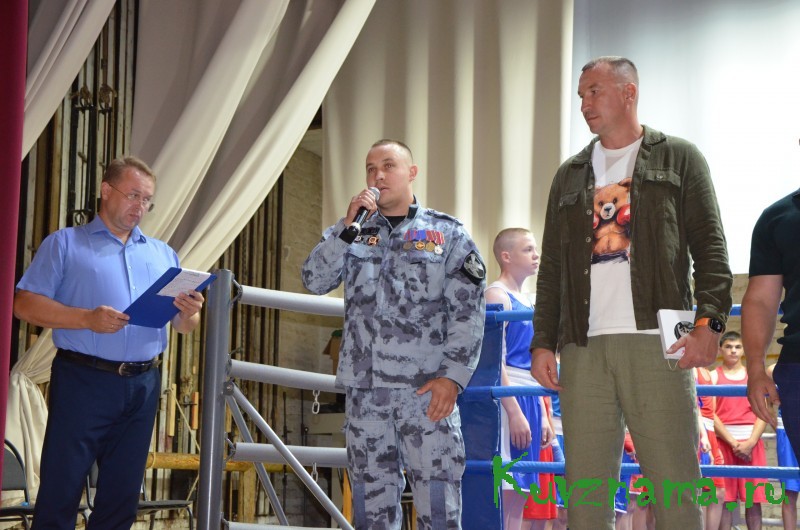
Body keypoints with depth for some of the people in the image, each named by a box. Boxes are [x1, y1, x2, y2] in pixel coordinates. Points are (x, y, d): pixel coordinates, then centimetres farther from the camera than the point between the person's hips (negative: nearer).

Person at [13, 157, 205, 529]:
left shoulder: (163, 255, 18)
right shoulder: (65, 243, 5)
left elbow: (183, 327, 16)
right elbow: (24, 303, -6)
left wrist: (189, 313, -10)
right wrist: (87, 318, -20)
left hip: (143, 386, 5)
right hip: (84, 381, -4)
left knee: (122, 495, 8)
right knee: (60, 489, -4)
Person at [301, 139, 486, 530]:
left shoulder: (447, 233, 6)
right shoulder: (354, 234, 16)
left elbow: (468, 312, 0)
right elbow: (315, 281, 1)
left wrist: (453, 376, -11)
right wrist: (348, 226, -8)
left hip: (428, 389, -3)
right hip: (364, 389, 3)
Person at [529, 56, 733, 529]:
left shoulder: (679, 159, 11)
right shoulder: (571, 175, 22)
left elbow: (711, 249, 3)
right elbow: (551, 267, 19)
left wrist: (710, 323, -10)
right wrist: (543, 342, 9)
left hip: (655, 345, -4)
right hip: (583, 349, 4)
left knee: (675, 487, -7)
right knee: (585, 487, 2)